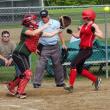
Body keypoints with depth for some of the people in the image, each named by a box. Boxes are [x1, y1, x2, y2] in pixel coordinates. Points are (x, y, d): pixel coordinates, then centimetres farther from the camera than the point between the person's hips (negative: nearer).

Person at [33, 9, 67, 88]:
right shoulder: (39, 25, -2)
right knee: (41, 65, -11)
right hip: (44, 48, -2)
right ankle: (37, 83, -9)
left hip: (55, 47, 2)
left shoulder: (56, 23, 1)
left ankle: (60, 82, 22)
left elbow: (60, 33, 10)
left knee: (58, 64, 9)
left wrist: (63, 44, 5)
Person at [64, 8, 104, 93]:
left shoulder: (93, 26, -9)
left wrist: (93, 32, -32)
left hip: (87, 50, -9)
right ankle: (96, 79, 27)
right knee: (79, 69, 13)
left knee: (74, 64, -17)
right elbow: (78, 35, 12)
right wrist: (71, 32, -3)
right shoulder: (83, 26, 14)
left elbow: (101, 36, -19)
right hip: (82, 49, 9)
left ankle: (71, 86, -17)